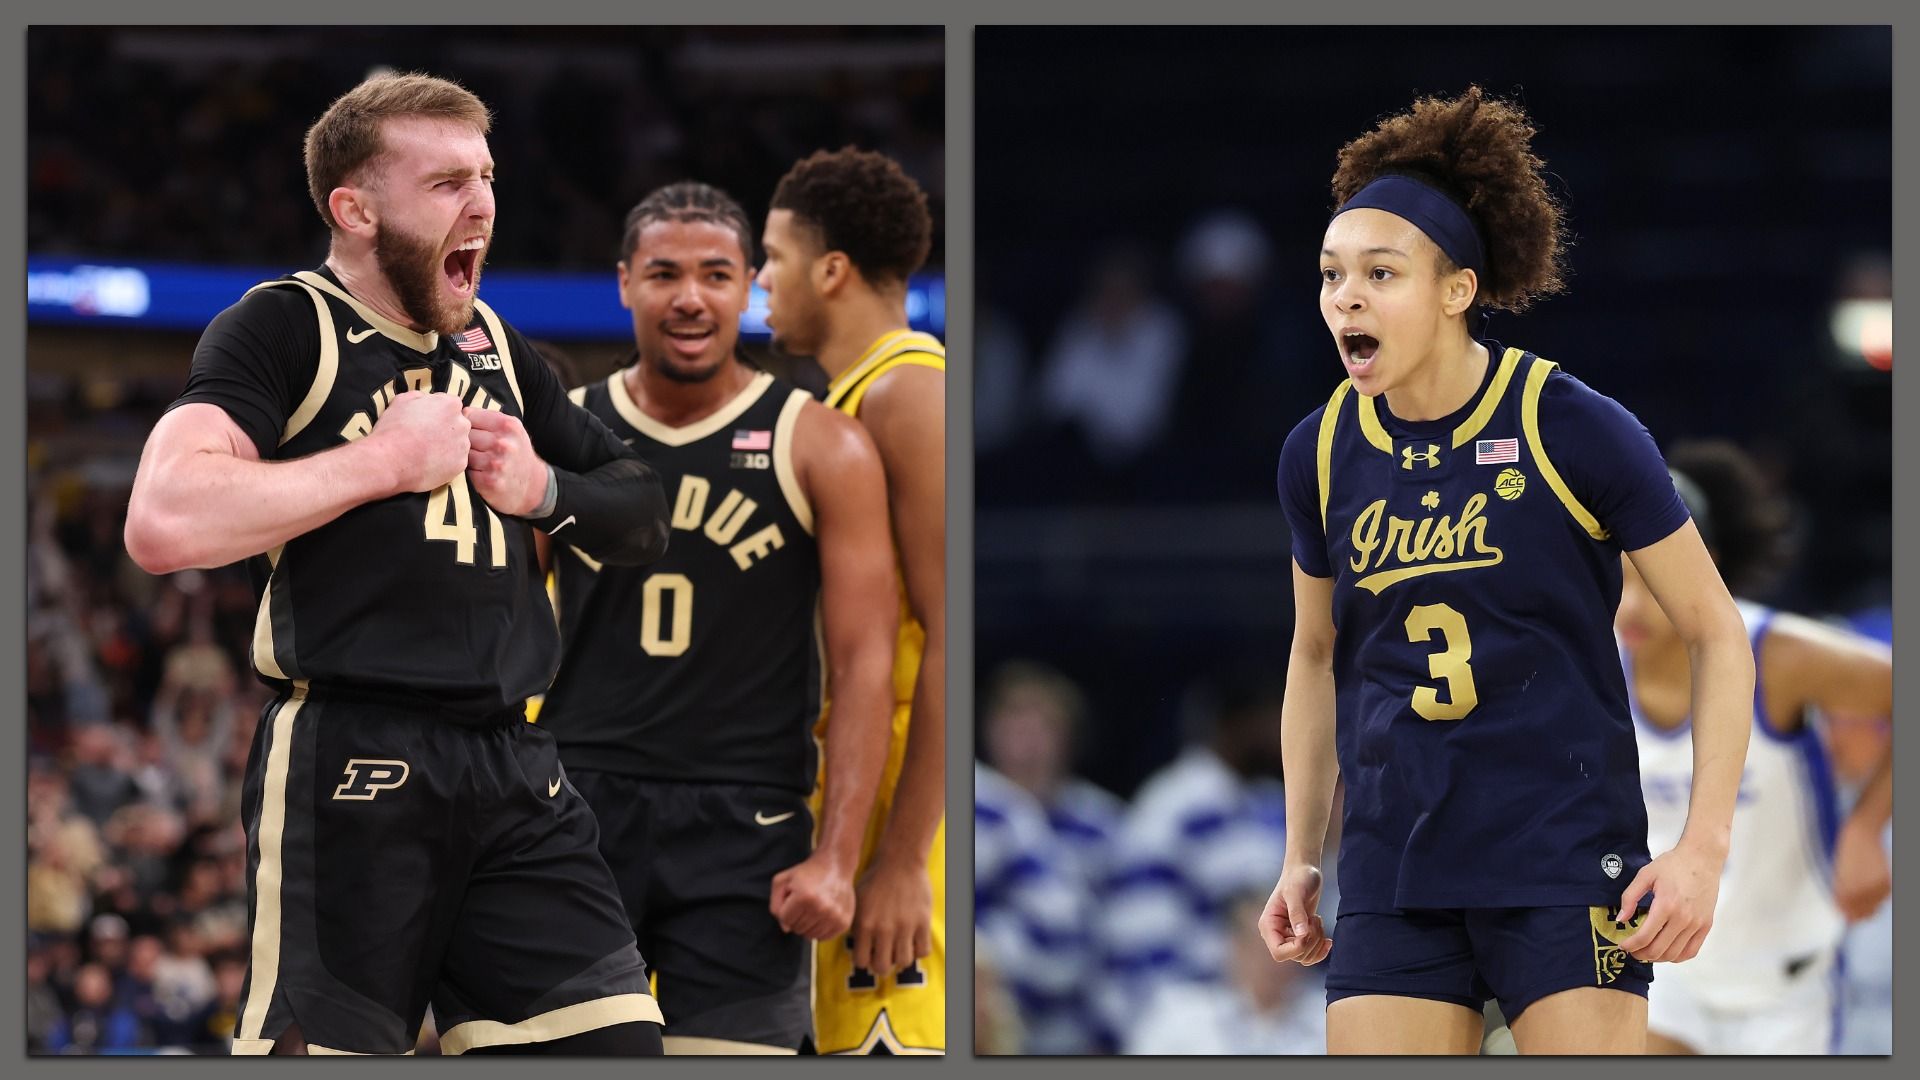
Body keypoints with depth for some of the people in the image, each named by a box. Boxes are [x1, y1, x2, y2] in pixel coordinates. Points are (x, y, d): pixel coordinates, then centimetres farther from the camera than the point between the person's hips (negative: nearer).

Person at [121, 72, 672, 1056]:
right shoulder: (287, 327, -3)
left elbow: (641, 519, 27)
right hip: (350, 770, -7)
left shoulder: (494, 346, 19)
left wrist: (543, 488, 5)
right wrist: (384, 461, -12)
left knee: (615, 1044, 0)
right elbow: (163, 523, -20)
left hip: (512, 765, 7)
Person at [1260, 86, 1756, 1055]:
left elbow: (1715, 633, -2)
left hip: (1567, 857, -4)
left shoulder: (1574, 430, -9)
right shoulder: (1321, 455, 4)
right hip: (1394, 880, 4)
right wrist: (1299, 859, 16)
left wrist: (1702, 848, -10)